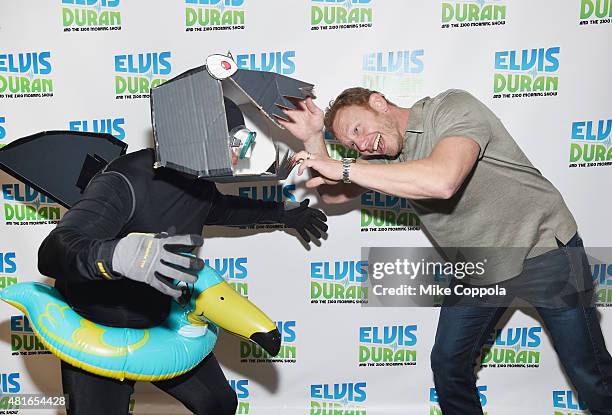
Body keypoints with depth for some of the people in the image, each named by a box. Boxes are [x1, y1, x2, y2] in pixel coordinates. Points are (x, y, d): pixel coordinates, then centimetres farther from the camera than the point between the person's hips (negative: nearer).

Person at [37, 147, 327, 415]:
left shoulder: (199, 184, -5)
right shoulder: (126, 182, -30)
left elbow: (220, 207, 19)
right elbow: (52, 252, -39)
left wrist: (282, 212, 25)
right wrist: (118, 255, -61)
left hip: (162, 322, 6)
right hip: (97, 334, -6)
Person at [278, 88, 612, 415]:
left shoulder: (453, 107, -22)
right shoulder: (383, 156, -1)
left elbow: (442, 181, -40)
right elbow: (333, 194, 4)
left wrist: (345, 168, -34)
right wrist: (313, 138, -10)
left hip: (545, 250, -5)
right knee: (448, 364, 8)